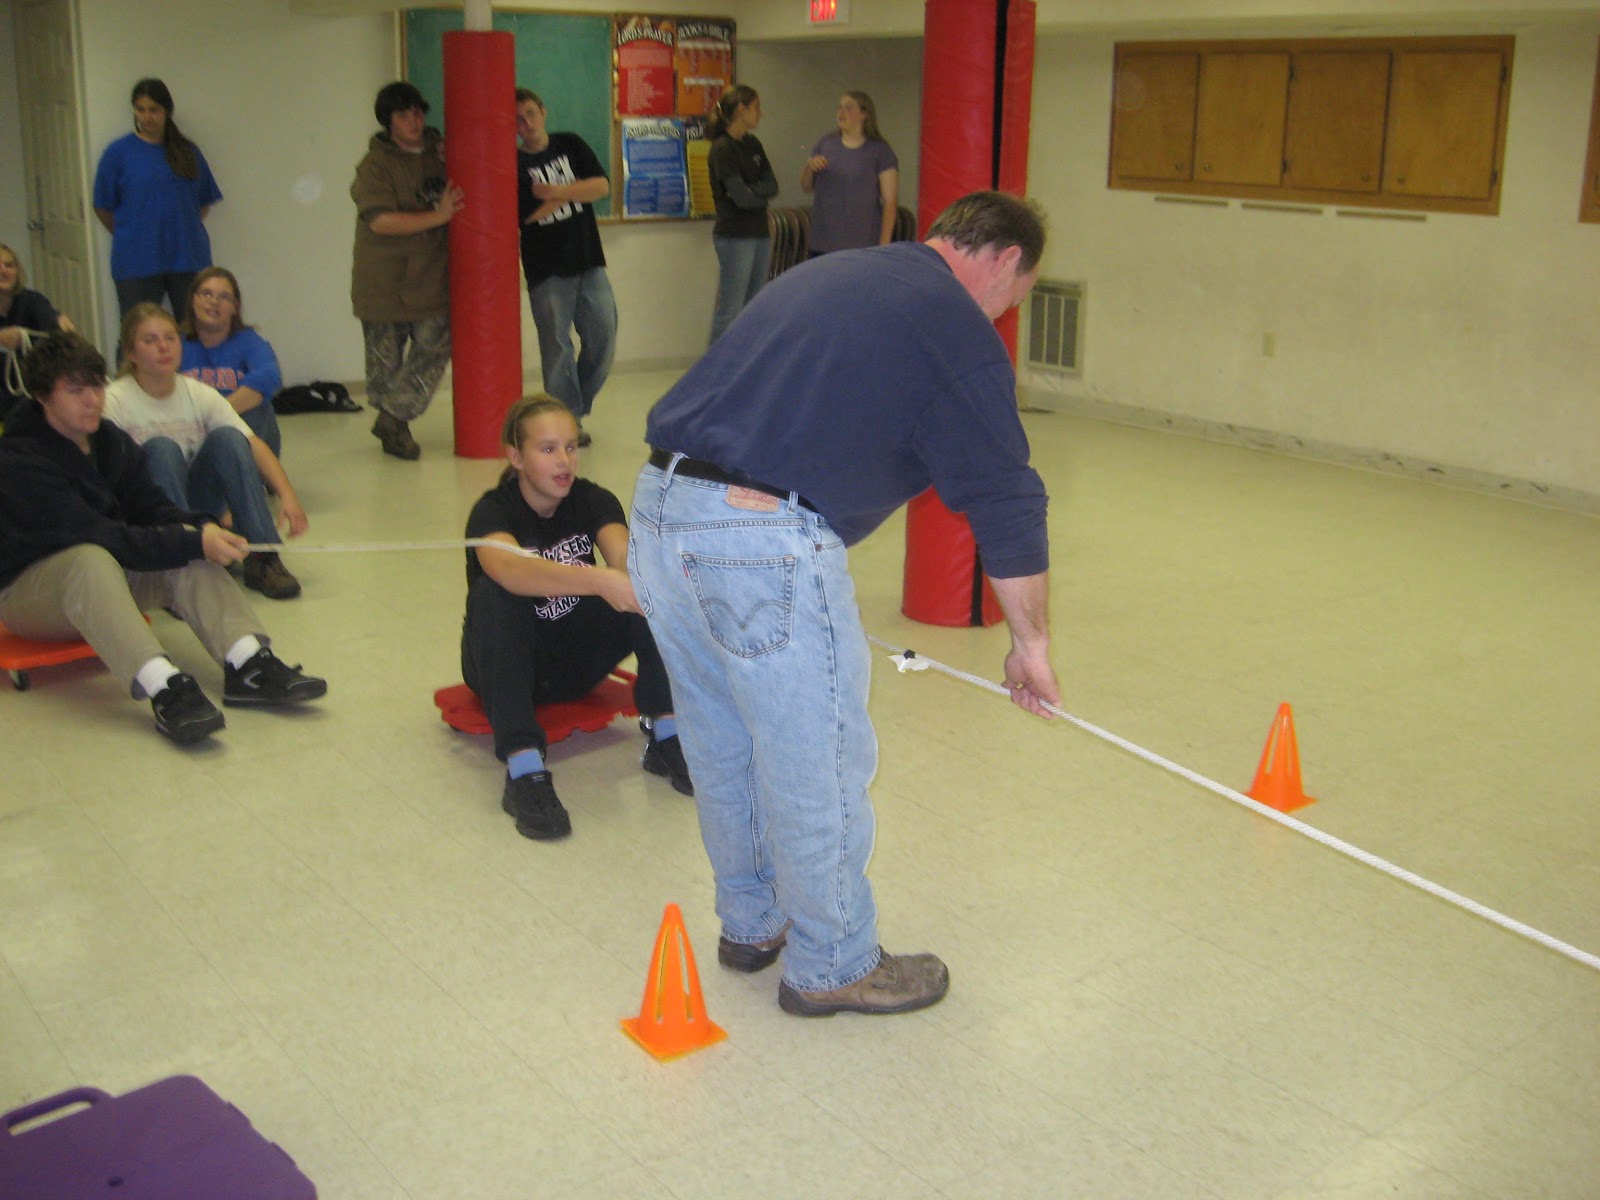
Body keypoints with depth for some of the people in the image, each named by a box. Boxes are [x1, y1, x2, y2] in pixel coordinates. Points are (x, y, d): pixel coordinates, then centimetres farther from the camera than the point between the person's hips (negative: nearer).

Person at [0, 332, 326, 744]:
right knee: (91, 561, -39)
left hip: (105, 571, 7)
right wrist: (193, 541, -33)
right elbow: (98, 536, -28)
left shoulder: (111, 441, 3)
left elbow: (153, 509, 1)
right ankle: (163, 689, -54)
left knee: (189, 559, -19)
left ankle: (248, 665, -37)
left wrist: (202, 528, -22)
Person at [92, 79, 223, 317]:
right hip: (136, 263, -2)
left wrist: (183, 232, 7)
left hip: (188, 260, 2)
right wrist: (128, 238, 5)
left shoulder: (188, 152, 9)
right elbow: (103, 208, 5)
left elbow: (205, 201, 15)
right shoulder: (118, 152, 2)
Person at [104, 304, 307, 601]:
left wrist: (287, 495, -26)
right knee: (162, 448, -29)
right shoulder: (114, 402, -10)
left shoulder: (200, 395, -1)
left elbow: (253, 445, -10)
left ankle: (262, 559, -24)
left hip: (198, 503, 3)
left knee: (227, 437, -21)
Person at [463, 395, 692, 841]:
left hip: (578, 661, 3)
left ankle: (665, 735, -19)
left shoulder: (592, 501, -7)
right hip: (510, 665, -3)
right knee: (492, 595, -34)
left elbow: (626, 555, -28)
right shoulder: (493, 512, -19)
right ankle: (523, 769, -39)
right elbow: (510, 569, -43)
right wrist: (599, 580, -58)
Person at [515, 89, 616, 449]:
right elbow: (528, 214, -13)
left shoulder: (571, 146, 9)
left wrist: (553, 192, -14)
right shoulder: (514, 164, -1)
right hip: (547, 271, -3)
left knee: (603, 341, 3)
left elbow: (602, 186, -4)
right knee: (557, 348, -3)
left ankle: (576, 406, 21)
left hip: (588, 262, 4)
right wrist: (575, 191, -6)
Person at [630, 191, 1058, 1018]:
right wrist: (1030, 644, 11)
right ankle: (831, 966, 27)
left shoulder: (831, 272, 22)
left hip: (659, 506, 9)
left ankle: (750, 922, 42)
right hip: (764, 541, -9)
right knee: (818, 763, 9)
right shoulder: (957, 331, -1)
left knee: (723, 743, 23)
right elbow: (1005, 505, 0)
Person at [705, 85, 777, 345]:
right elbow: (742, 198, -18)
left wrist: (750, 191, -12)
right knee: (730, 310, -5)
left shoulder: (753, 144, 13)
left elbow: (772, 185, 4)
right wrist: (762, 192, 0)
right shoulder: (723, 148, -12)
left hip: (759, 234, 8)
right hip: (735, 236, -8)